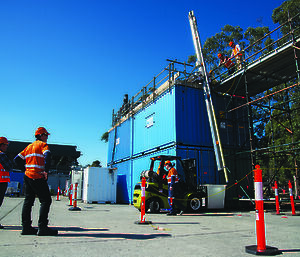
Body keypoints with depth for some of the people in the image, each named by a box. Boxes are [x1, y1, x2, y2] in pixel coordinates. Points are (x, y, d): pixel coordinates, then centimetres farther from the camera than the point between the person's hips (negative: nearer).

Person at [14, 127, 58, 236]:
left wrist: (26, 169, 18)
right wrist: (46, 171, -22)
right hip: (37, 177, -9)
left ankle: (26, 227, 15)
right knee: (46, 200, -7)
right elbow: (47, 155, -23)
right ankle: (42, 228, -10)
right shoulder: (43, 144, -3)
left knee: (28, 201, 13)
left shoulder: (29, 146, 20)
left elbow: (17, 159, 21)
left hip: (27, 176, 9)